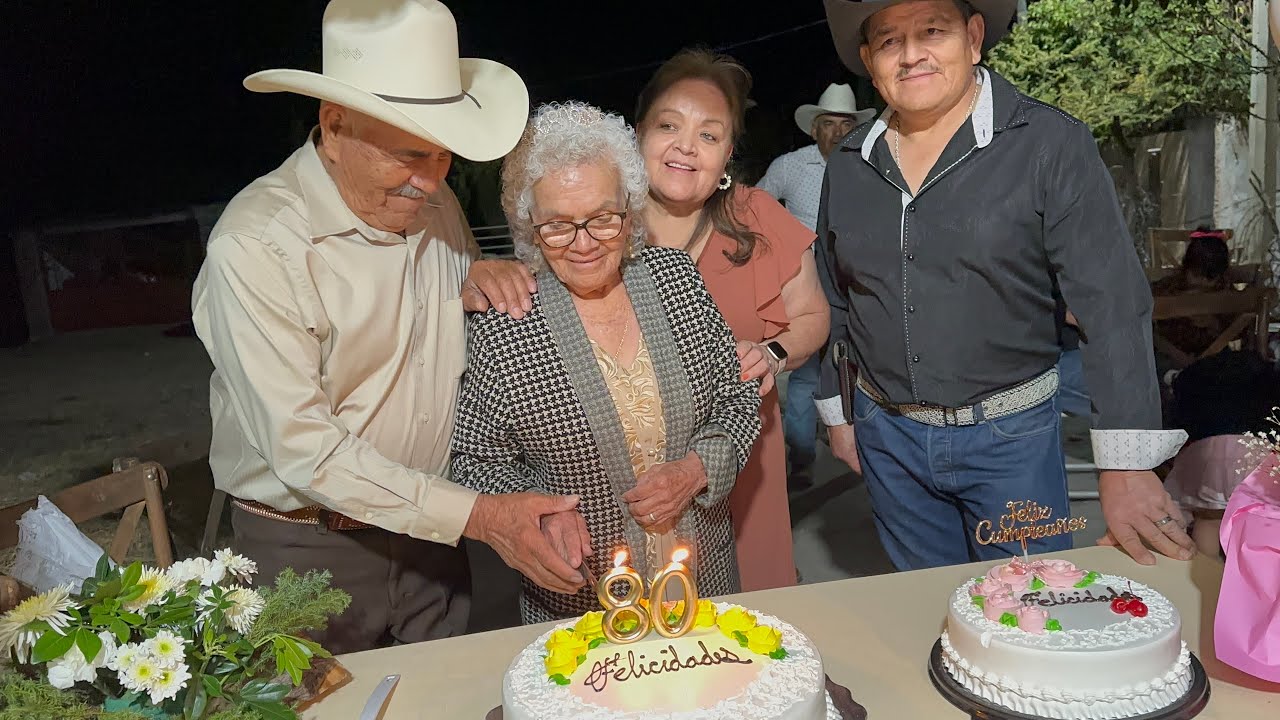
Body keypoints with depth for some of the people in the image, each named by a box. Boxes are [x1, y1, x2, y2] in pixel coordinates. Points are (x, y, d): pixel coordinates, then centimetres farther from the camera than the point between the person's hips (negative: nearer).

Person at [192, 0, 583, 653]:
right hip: (309, 548, -5)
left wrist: (481, 280, -9)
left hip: (429, 532, 6)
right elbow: (304, 449, -25)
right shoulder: (254, 248, -22)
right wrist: (480, 515, -26)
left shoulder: (432, 204, -1)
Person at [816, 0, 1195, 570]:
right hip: (887, 434, 4)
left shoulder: (1052, 144, -12)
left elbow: (1111, 305, -16)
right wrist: (836, 409, 13)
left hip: (1011, 435, -3)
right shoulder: (848, 164, 1)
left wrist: (1126, 468, -19)